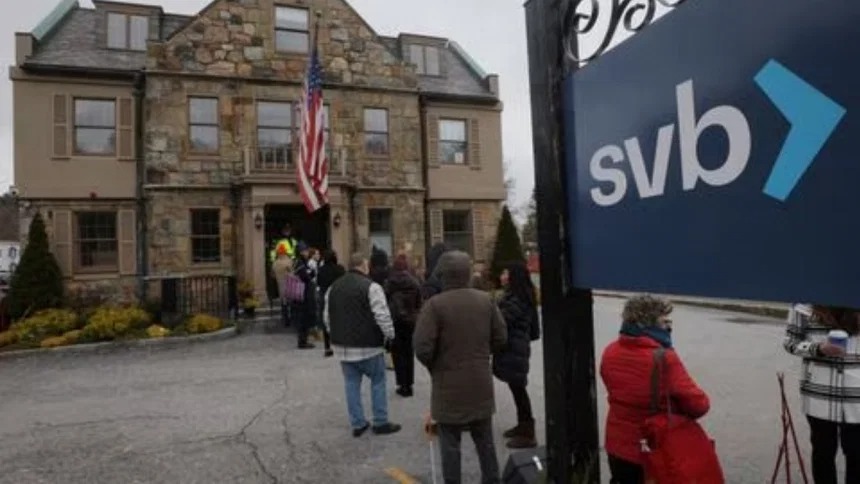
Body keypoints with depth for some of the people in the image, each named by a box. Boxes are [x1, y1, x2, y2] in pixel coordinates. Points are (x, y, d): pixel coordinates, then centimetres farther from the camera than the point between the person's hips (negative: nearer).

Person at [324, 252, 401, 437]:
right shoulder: (370, 286, -15)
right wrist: (389, 335, -4)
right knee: (378, 382, 9)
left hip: (343, 346, 6)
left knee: (351, 384, 13)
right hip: (367, 346, -6)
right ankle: (380, 423, 14)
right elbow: (382, 316, -19)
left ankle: (357, 424, 18)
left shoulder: (333, 287, 9)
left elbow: (327, 316, 14)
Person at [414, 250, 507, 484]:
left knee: (450, 444, 9)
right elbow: (501, 338, 5)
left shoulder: (435, 304, -16)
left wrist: (434, 366, 0)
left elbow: (422, 348, -20)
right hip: (481, 383, 5)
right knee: (485, 440, 20)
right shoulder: (486, 300, 0)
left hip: (449, 386, -5)